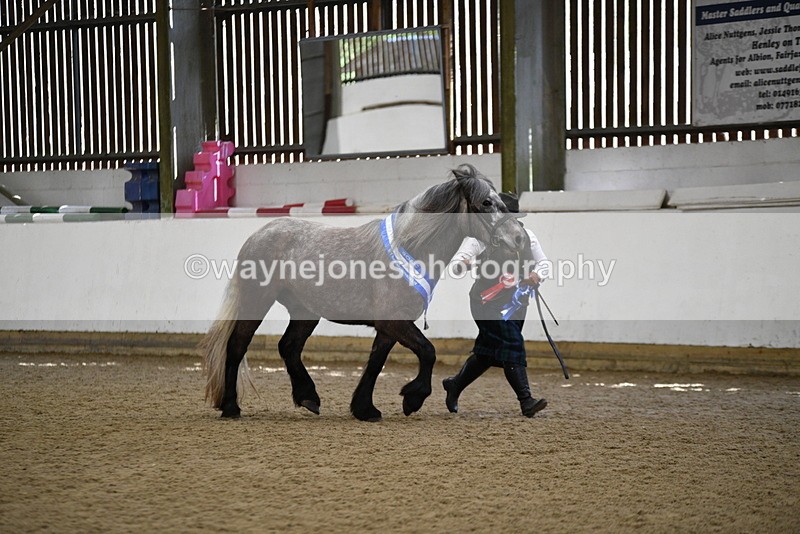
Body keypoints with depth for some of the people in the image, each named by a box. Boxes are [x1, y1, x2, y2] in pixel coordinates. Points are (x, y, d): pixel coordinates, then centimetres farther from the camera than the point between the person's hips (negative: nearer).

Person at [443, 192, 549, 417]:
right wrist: (462, 265, -46)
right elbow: (457, 260, -20)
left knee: (488, 352, 15)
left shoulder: (525, 235, 3)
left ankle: (454, 385, 35)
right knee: (512, 345, -19)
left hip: (515, 302, 6)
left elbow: (542, 262, 6)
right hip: (489, 303, -6)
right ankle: (526, 401, -20)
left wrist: (536, 275, -18)